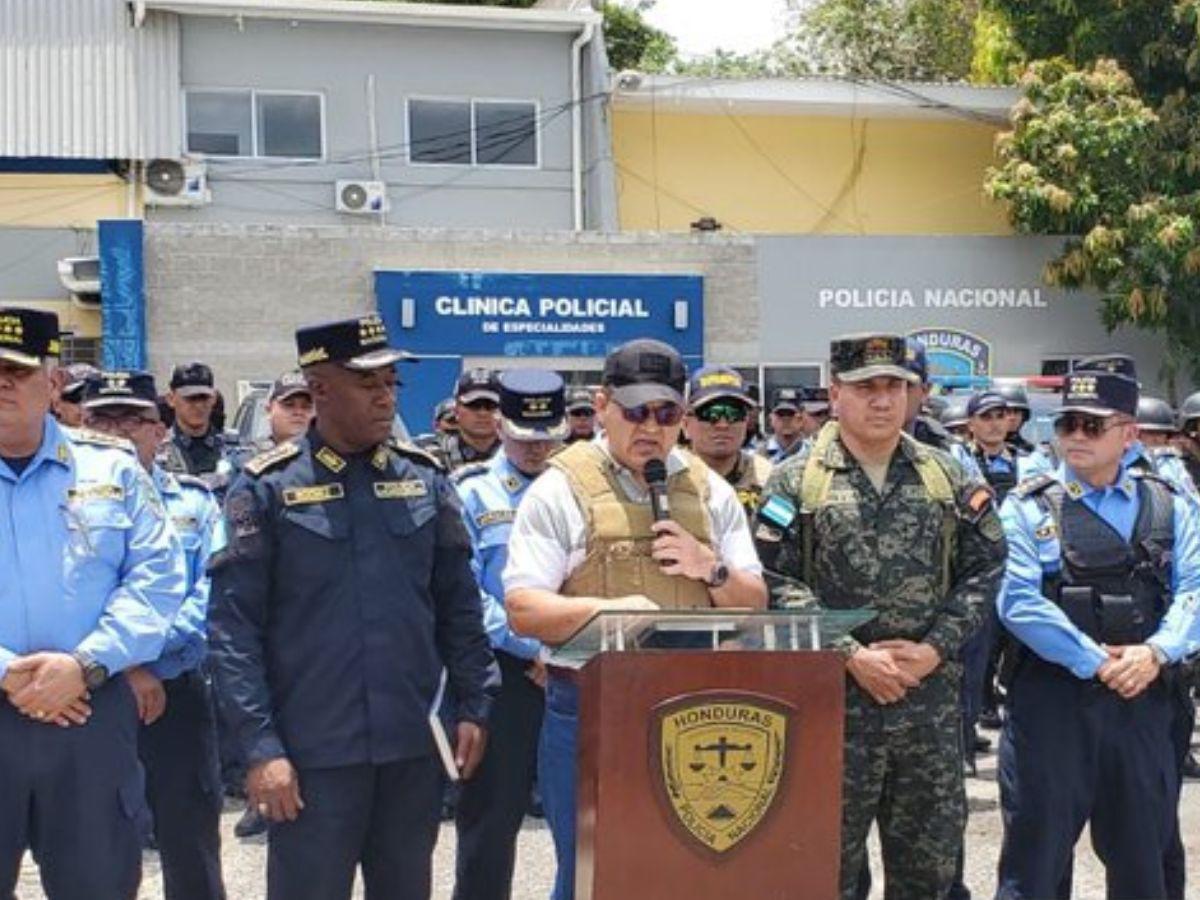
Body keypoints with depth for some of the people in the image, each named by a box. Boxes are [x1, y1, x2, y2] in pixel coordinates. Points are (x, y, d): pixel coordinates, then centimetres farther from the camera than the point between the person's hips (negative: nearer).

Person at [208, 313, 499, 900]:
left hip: (416, 749, 4)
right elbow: (233, 628, -8)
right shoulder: (267, 489, -6)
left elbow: (458, 603, 10)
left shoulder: (425, 480, 5)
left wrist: (473, 706, 4)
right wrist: (260, 748, -13)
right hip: (311, 758, -3)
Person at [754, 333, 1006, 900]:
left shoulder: (947, 477, 8)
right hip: (834, 696, -3)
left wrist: (935, 649, -6)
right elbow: (776, 584, -8)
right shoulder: (795, 482, -2)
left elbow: (984, 567, 6)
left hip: (931, 692, 3)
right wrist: (851, 655, -13)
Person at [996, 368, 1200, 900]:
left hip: (1142, 699, 3)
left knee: (1143, 857, 15)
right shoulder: (1028, 509, -1)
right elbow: (1019, 601, -12)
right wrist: (1096, 662, -16)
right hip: (1050, 701, -3)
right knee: (1037, 856, 5)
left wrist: (1155, 652, -17)